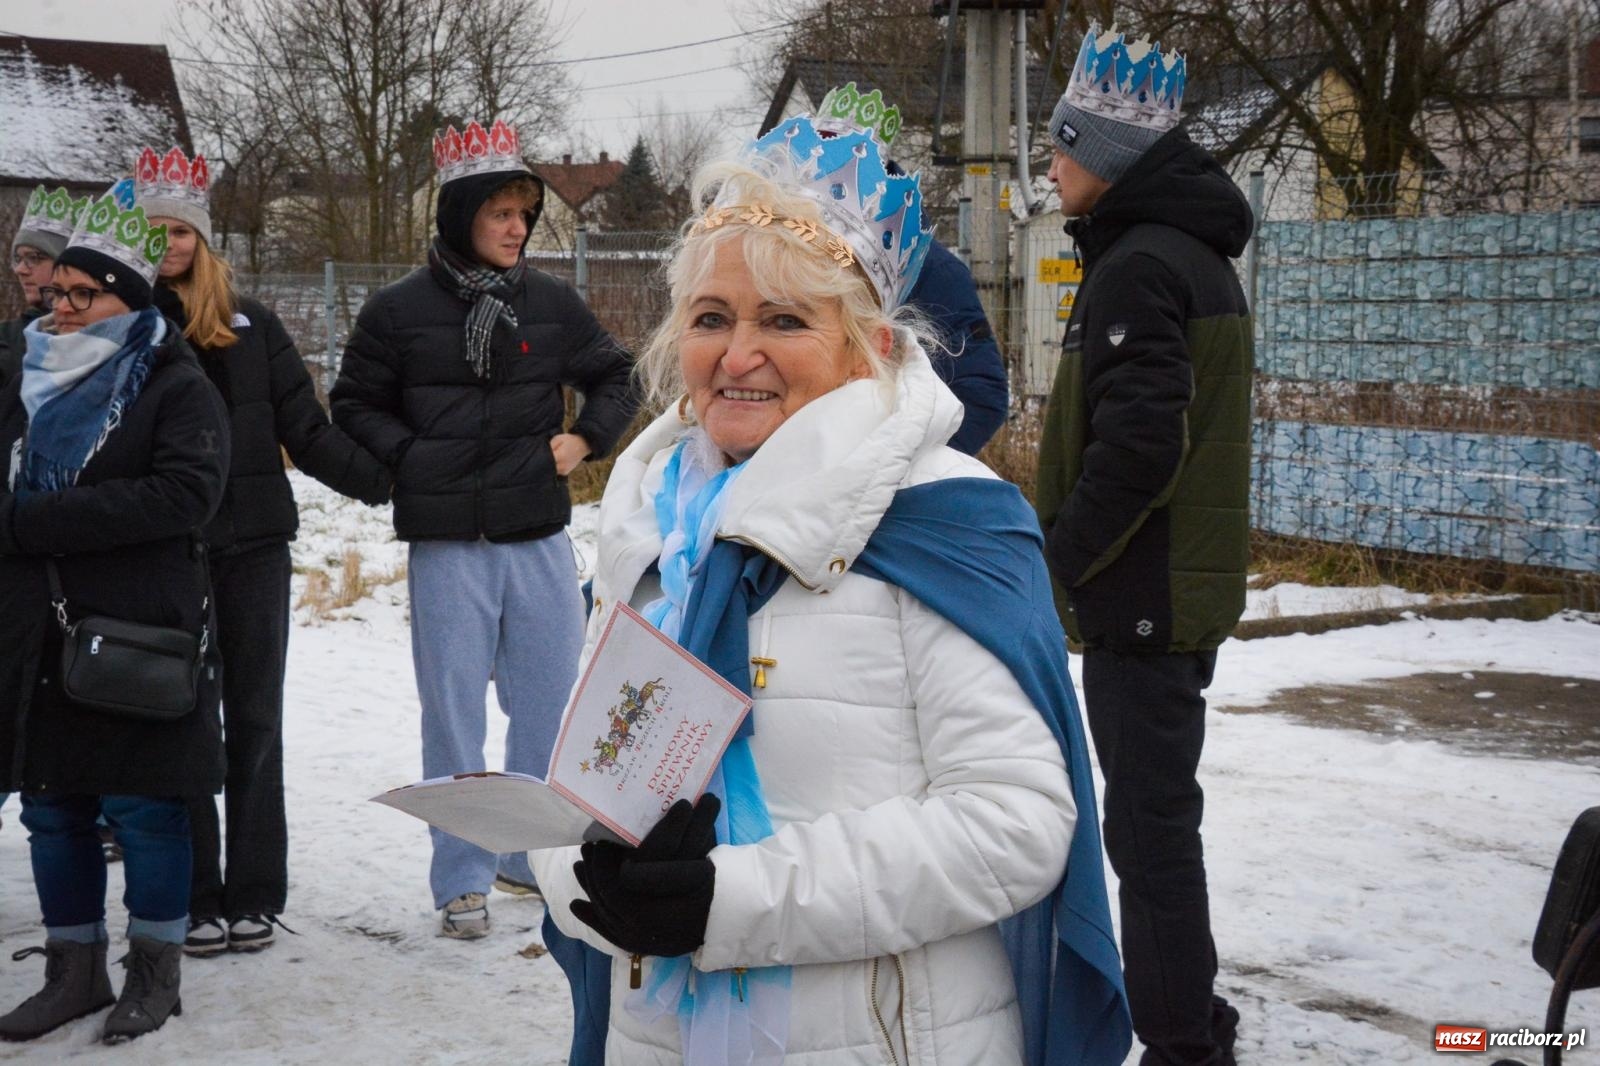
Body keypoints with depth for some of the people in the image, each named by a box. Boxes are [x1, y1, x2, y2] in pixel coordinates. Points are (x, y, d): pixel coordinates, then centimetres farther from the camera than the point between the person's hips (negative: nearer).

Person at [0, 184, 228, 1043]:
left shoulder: (176, 387, -4)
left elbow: (184, 492, -19)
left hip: (141, 635, -5)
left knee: (144, 808, 2)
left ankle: (155, 972, 17)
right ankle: (74, 972, 25)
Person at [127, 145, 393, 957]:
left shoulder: (249, 326, 5)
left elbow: (306, 432, 3)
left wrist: (381, 480, -8)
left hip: (252, 546, 1)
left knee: (253, 719, 6)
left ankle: (253, 893, 15)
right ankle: (193, 897, 14)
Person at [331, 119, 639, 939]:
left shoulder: (551, 303, 5)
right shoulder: (399, 311, -2)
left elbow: (616, 378, 17)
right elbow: (354, 407, 7)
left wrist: (586, 439, 2)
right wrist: (413, 460, -7)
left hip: (540, 539, 3)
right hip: (447, 547, -3)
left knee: (551, 704, 9)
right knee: (453, 713, 3)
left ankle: (528, 857, 26)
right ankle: (461, 880, 14)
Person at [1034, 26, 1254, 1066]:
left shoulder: (1138, 267, -17)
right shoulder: (1200, 258, 14)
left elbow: (1133, 446, -25)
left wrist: (1054, 561, -14)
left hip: (1142, 593, -10)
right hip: (1187, 584, 10)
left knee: (1149, 821, -3)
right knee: (1155, 811, 19)